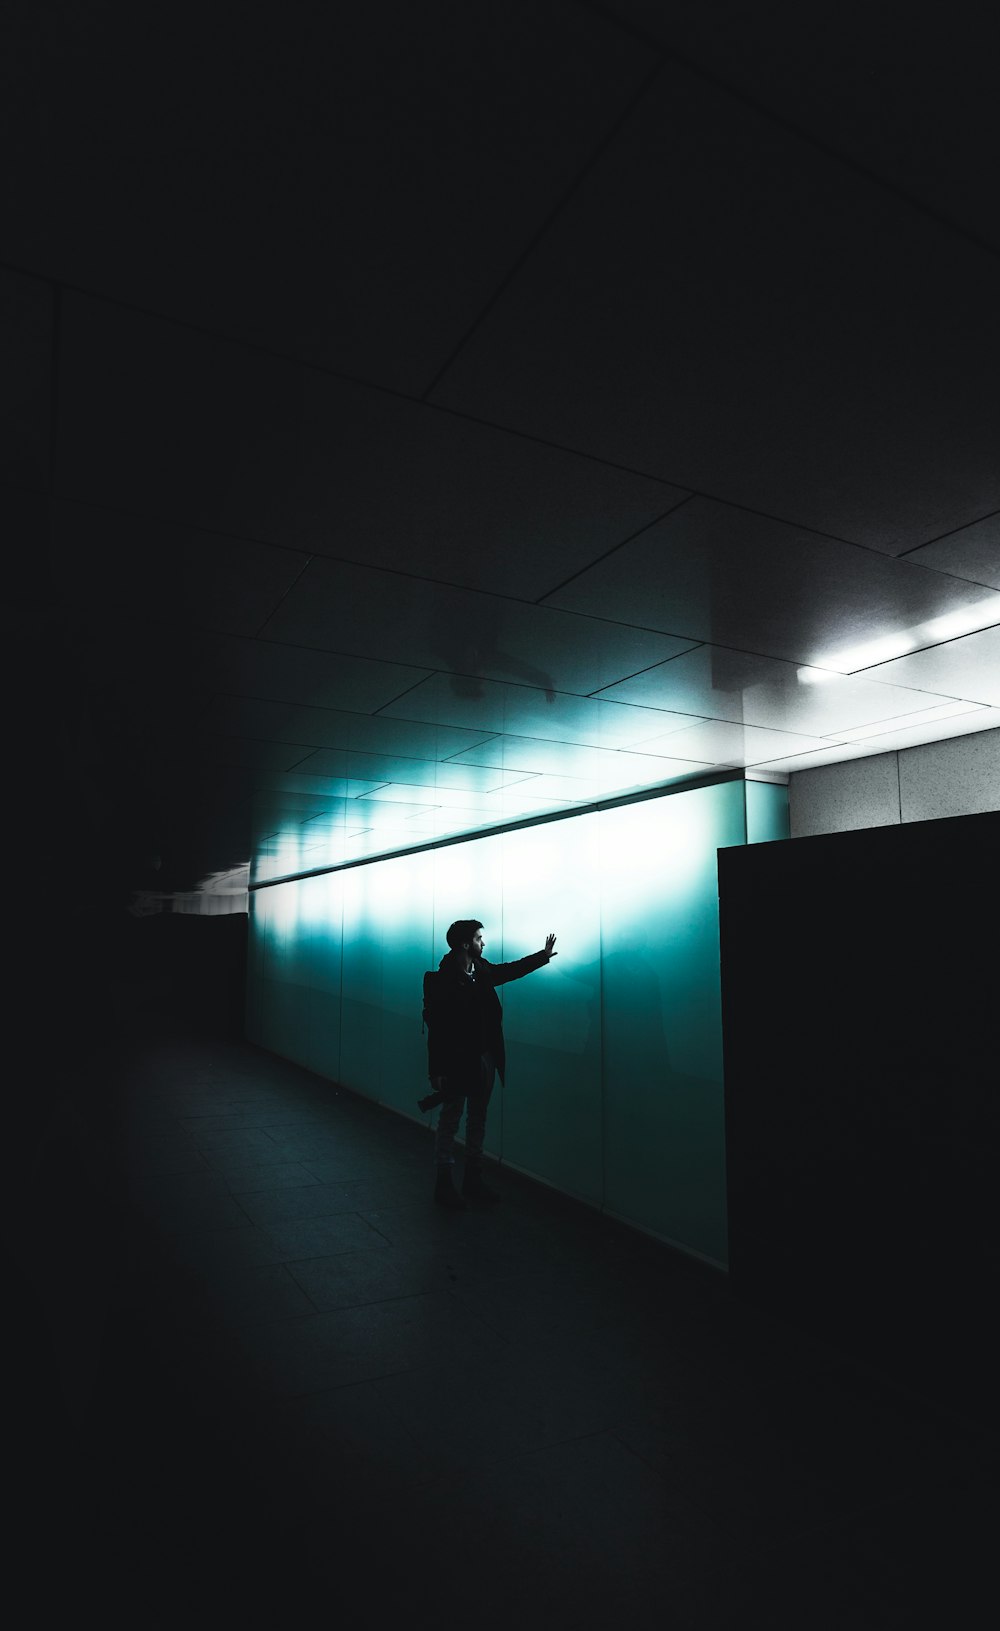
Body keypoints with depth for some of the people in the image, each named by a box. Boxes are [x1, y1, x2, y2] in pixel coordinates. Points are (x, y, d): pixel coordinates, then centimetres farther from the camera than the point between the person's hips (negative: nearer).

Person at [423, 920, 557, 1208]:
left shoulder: (482, 970, 2)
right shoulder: (443, 980, -18)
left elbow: (510, 970, 22)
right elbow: (435, 1028, -18)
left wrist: (544, 955, 22)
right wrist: (437, 1071, -18)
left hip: (485, 1059, 7)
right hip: (457, 1061, -7)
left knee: (478, 1120, 15)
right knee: (450, 1120, 5)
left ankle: (473, 1180, 27)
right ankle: (443, 1183, 17)